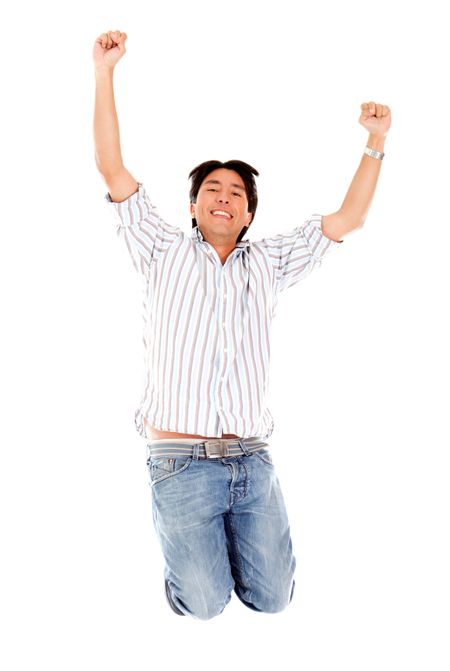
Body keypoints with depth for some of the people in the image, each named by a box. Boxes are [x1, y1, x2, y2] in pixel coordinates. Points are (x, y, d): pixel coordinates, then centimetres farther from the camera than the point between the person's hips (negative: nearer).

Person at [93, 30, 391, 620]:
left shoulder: (268, 263, 15)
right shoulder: (165, 251, 9)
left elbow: (348, 218, 12)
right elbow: (112, 170, 3)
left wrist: (376, 142, 6)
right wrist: (104, 72, -2)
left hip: (252, 460, 3)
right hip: (181, 461, -2)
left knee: (272, 599, 3)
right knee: (205, 605, -7)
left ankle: (219, 537, 32)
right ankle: (181, 535, 24)